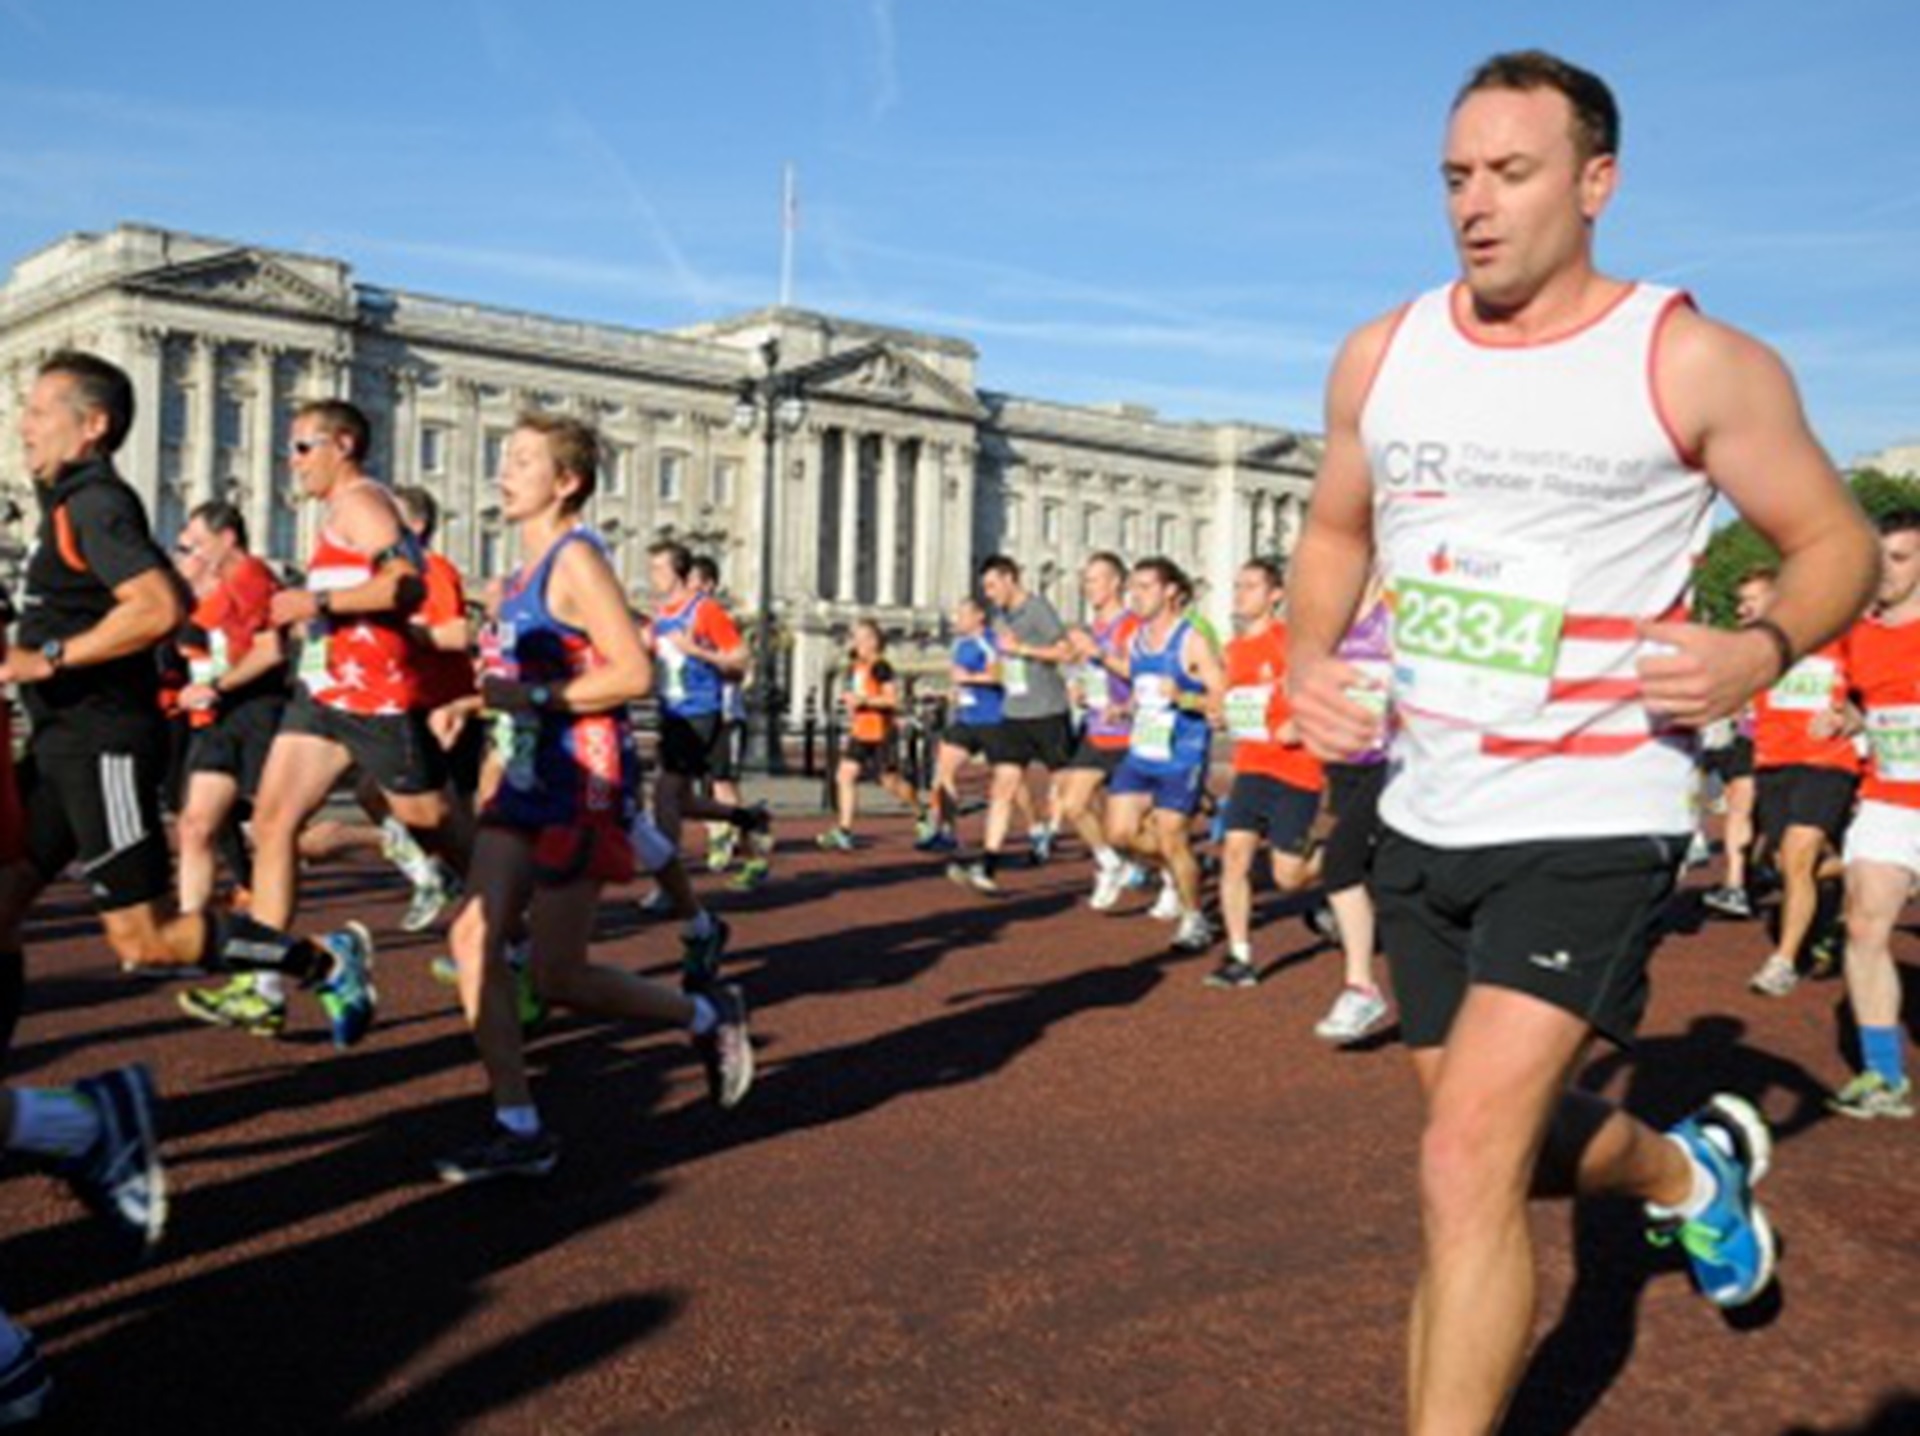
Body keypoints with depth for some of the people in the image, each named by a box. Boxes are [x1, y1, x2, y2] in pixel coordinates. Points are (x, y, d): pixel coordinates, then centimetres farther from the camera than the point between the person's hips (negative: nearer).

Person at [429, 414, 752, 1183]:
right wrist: (473, 703, 10)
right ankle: (518, 1129, 7)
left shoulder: (577, 558, -13)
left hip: (583, 782, -9)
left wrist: (528, 695, -21)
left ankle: (709, 1017, 20)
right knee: (474, 936, -1)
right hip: (529, 777, 9)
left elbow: (632, 674, -21)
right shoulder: (528, 567, 13)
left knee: (558, 976, -3)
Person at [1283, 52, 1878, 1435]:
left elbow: (1838, 542, 0)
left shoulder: (1694, 362, -9)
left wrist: (1760, 650, -21)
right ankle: (1693, 1171, 52)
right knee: (1514, 1138, 20)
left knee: (1467, 1164, -14)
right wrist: (1312, 660, -1)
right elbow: (1336, 532, 18)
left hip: (1591, 818, -6)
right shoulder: (1382, 355, 4)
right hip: (1423, 816, 6)